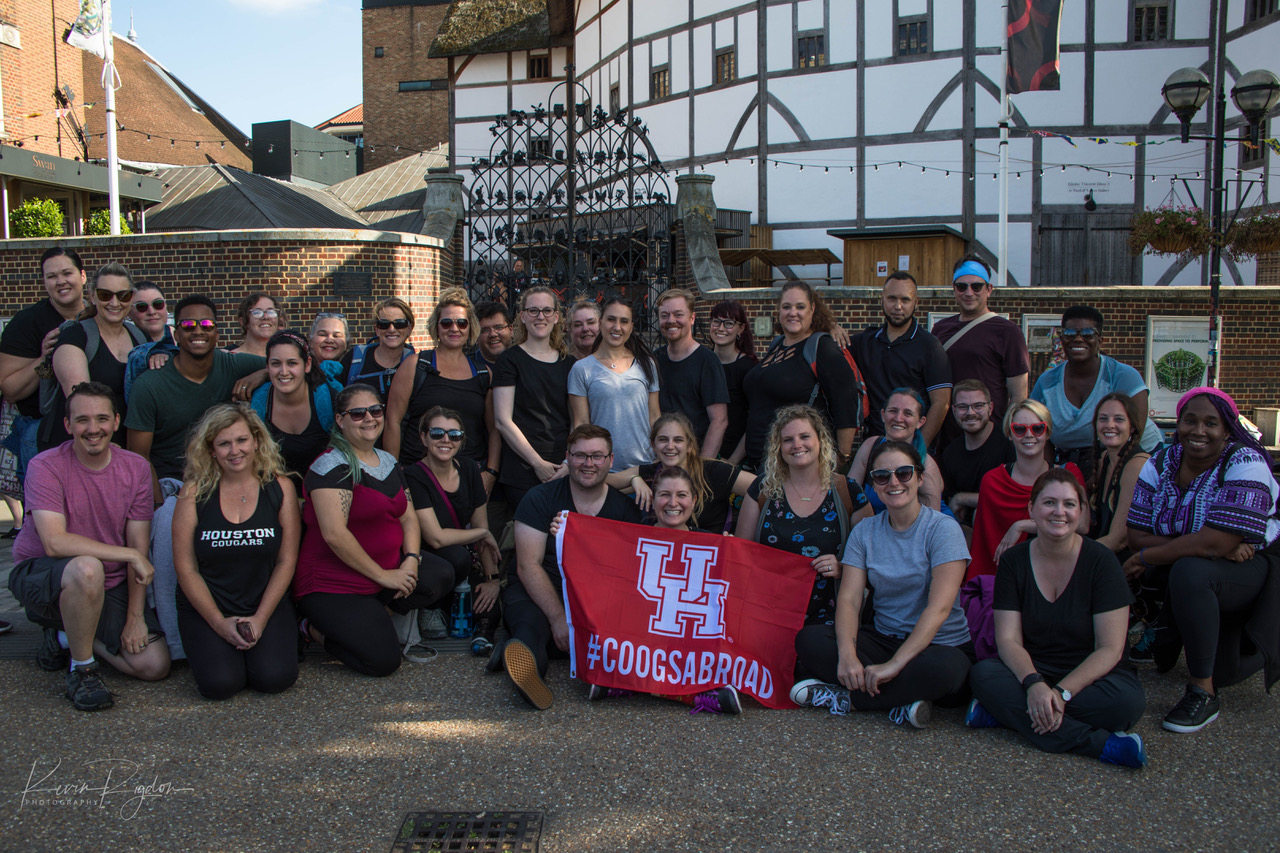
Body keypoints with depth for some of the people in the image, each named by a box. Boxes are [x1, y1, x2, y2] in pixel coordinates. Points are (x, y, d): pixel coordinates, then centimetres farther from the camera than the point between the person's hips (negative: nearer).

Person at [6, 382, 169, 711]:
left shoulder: (135, 468, -3)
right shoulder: (46, 467, -15)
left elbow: (139, 546, -4)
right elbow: (55, 543, -27)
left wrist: (135, 616, -10)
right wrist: (129, 554, -26)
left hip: (111, 585, 4)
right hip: (39, 574, -4)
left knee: (155, 665, -9)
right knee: (87, 567, -40)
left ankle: (66, 636, 15)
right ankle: (81, 670, -16)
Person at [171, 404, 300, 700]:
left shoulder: (279, 488, -1)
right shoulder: (195, 492, -5)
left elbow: (286, 561, -1)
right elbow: (186, 568, -4)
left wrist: (260, 619, -10)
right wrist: (220, 623, -11)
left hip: (267, 605, 1)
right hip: (205, 608, 0)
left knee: (275, 677, -22)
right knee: (220, 683, -21)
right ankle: (214, 646, 12)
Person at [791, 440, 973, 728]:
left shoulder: (943, 528, -11)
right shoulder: (864, 533, 3)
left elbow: (939, 607, -21)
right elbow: (849, 599, -6)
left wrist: (894, 664, -30)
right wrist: (847, 655, -26)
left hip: (938, 643, -3)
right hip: (883, 638, 4)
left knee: (942, 668, -38)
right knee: (808, 639, -19)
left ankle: (841, 697, -20)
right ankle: (897, 702, -23)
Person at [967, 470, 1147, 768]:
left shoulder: (1101, 561, -8)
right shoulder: (1014, 561, -1)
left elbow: (1110, 649, -12)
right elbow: (1008, 639, -7)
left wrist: (1062, 693, -26)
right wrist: (1034, 684, -29)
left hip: (1090, 675, -2)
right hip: (1032, 671, 2)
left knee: (1126, 701, -34)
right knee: (982, 674, -29)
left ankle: (1008, 713, -24)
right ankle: (1102, 744, -32)